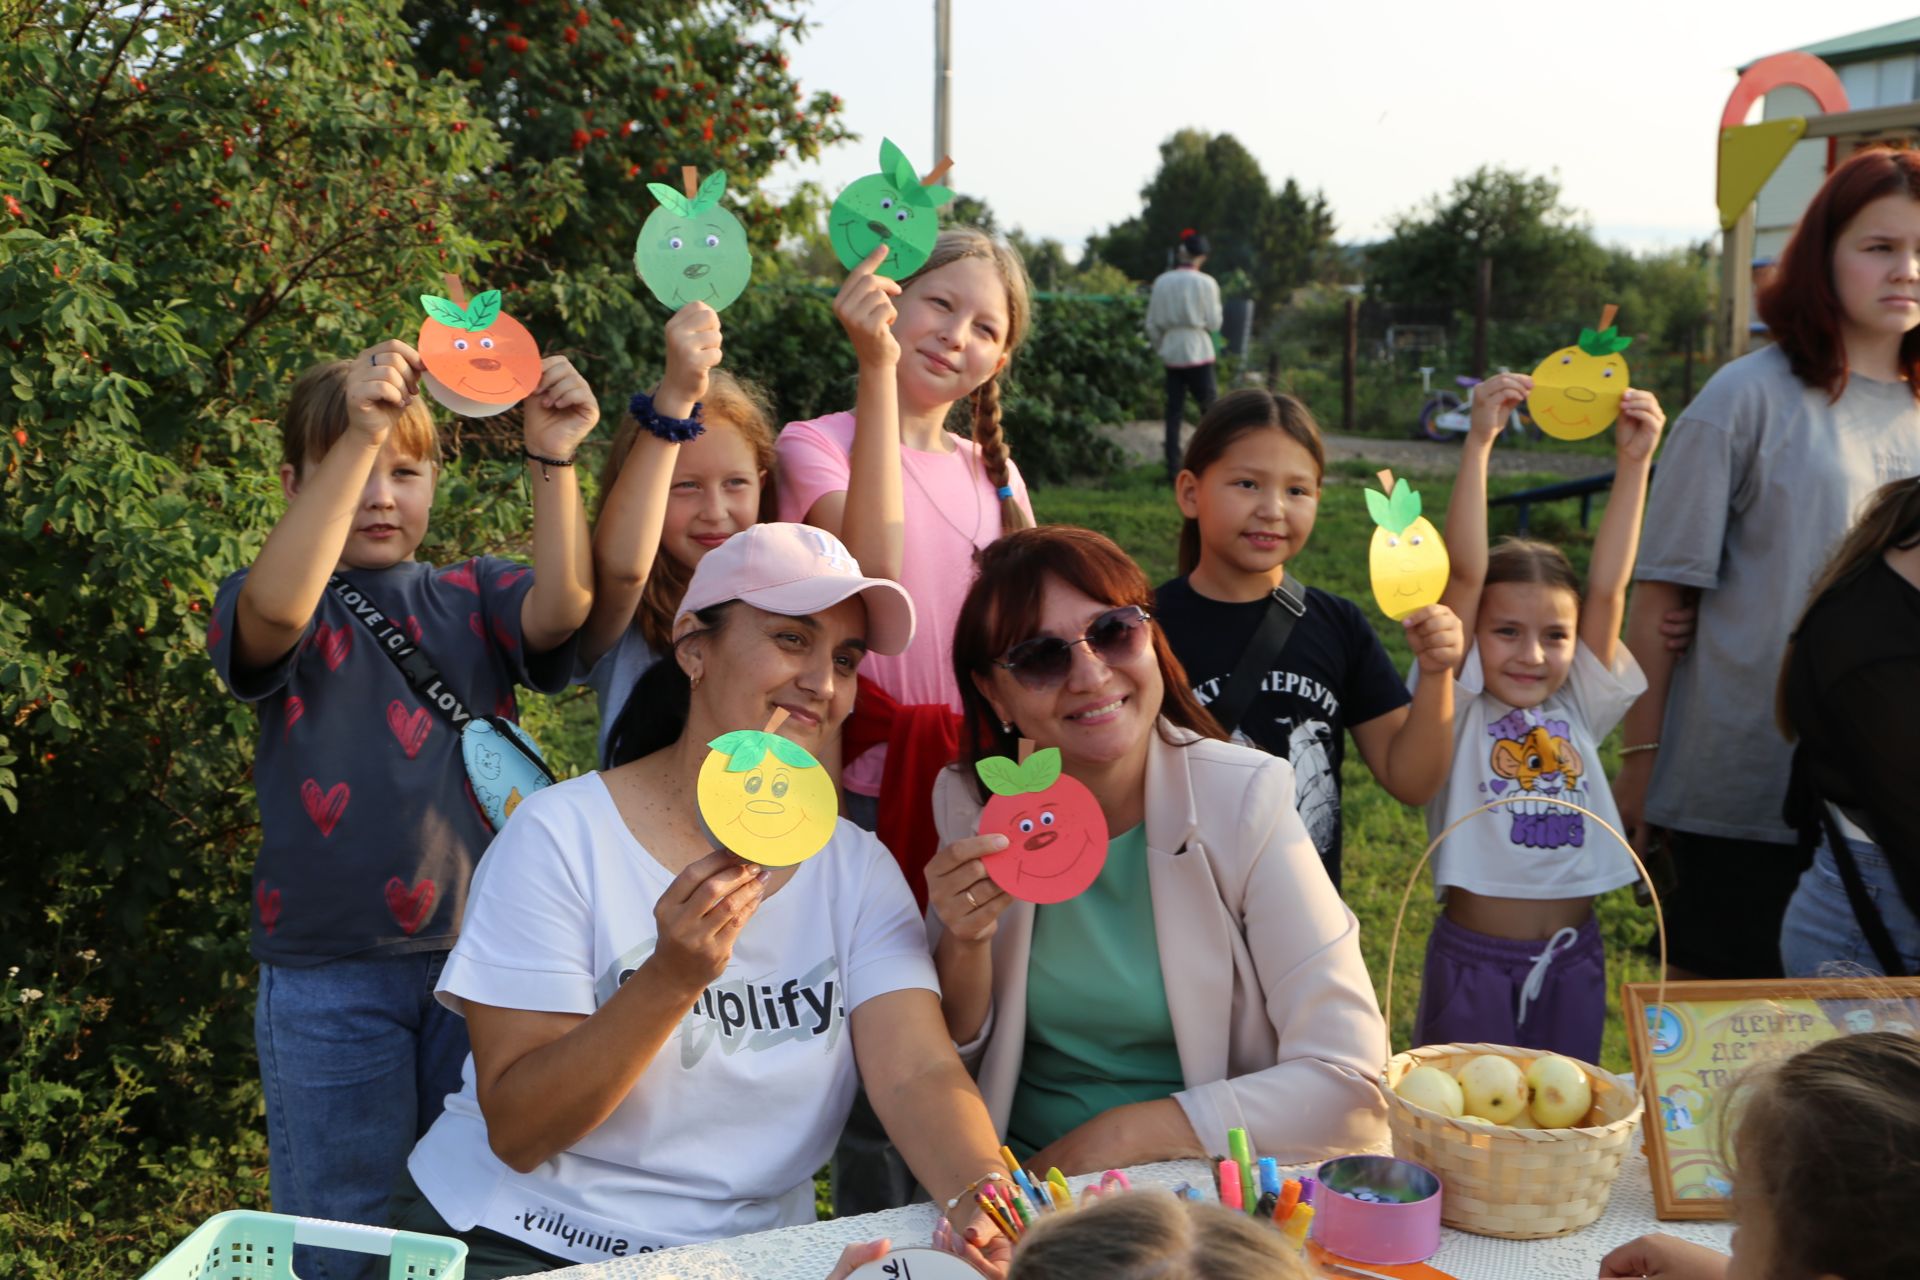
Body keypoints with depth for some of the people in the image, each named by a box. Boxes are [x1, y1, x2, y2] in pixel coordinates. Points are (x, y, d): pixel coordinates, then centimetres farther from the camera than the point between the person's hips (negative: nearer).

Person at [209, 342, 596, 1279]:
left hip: (479, 958, 2)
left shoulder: (473, 596, 8)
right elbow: (275, 609, -23)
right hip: (330, 976, -2)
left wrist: (551, 458, -27)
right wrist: (358, 436, -31)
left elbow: (561, 606, -14)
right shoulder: (264, 602, 2)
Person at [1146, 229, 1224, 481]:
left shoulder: (1162, 282, 1)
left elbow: (1152, 323, 5)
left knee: (1174, 412, 7)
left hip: (1171, 353, 4)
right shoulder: (1205, 283, -9)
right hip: (1198, 351, -4)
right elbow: (1214, 323, -6)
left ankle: (1173, 467, 7)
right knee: (1209, 408, 4)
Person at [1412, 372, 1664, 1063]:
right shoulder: (1460, 708, -6)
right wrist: (1479, 441, -21)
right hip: (1473, 958, -4)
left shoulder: (1577, 710, 5)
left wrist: (1634, 462, -10)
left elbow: (1608, 588, -4)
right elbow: (1464, 574, -15)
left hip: (1573, 955, 4)